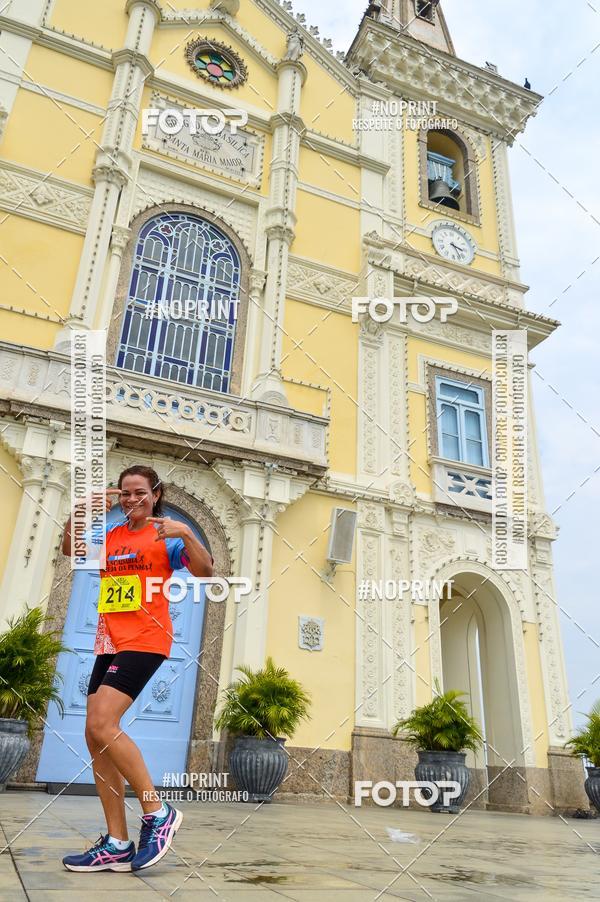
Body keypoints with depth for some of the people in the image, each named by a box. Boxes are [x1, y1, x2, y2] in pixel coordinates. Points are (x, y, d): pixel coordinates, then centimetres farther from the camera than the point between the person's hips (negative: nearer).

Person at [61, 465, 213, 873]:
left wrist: (186, 534, -27)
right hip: (109, 641, 7)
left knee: (101, 724, -19)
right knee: (96, 736, 3)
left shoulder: (166, 535, -1)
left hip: (146, 639, -7)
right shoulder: (110, 535, 16)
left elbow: (205, 571, -11)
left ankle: (159, 813, -4)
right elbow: (71, 549, 7)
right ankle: (118, 845, 12)